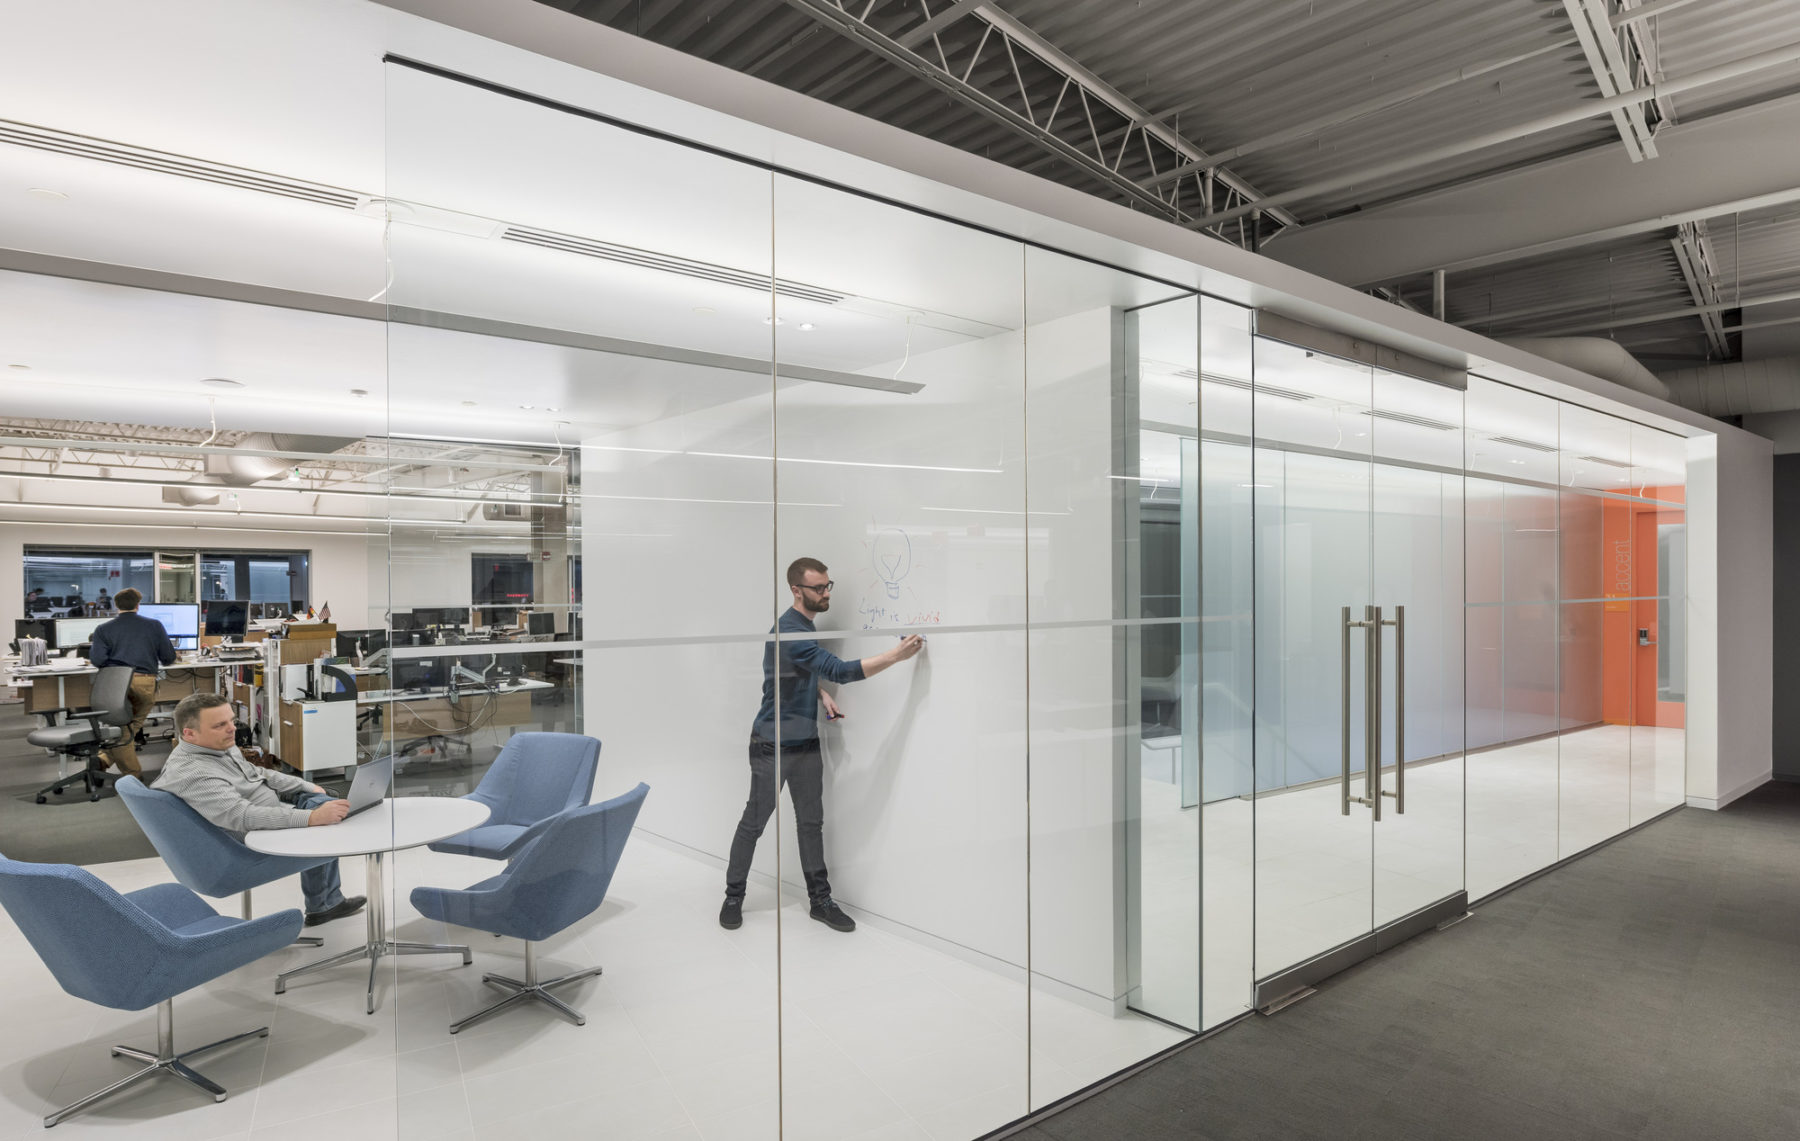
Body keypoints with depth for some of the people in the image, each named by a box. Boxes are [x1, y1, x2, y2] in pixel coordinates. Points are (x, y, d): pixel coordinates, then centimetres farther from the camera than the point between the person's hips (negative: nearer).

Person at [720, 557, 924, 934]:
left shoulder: (806, 624, 8)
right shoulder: (788, 633, -23)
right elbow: (840, 670, -30)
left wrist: (822, 695, 5)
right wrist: (896, 655, -32)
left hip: (807, 743, 8)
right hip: (773, 745, -8)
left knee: (811, 823, 11)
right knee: (753, 823, 5)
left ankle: (820, 899, 19)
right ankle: (733, 897, 21)